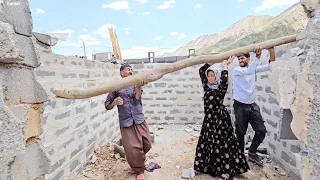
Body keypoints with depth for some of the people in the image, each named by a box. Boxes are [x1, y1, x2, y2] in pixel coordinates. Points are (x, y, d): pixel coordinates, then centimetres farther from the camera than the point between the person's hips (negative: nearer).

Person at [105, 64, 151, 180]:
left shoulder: (136, 84, 6)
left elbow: (137, 99, -13)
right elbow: (107, 105, 4)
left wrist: (138, 87, -32)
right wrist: (114, 102, -18)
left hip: (139, 120, 2)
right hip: (126, 123, -2)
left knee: (147, 145, 9)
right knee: (133, 149, -1)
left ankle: (139, 160, 42)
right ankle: (139, 170, 25)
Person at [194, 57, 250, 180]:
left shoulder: (221, 88, -9)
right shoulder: (207, 87, 5)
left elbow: (224, 80, -32)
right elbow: (201, 71, 5)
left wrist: (225, 65, -25)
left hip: (220, 119, -6)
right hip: (209, 119, 6)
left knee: (222, 145, 0)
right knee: (208, 144, 14)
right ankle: (210, 166, 31)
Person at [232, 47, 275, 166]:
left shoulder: (253, 68, 9)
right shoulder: (236, 70, -8)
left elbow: (269, 66, 0)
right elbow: (248, 71, -27)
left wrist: (271, 51, -13)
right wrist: (257, 56, -34)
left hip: (252, 105, 5)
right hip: (240, 106, -5)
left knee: (261, 130, 2)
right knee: (240, 133, 5)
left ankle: (252, 153, 22)